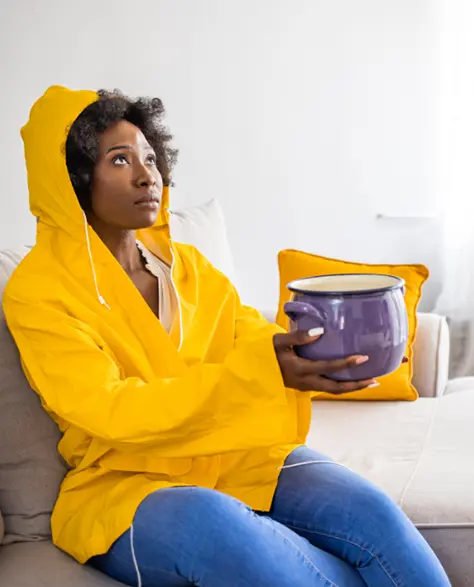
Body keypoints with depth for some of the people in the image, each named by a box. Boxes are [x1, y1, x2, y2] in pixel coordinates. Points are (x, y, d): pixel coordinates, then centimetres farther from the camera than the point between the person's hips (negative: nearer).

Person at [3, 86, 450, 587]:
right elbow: (113, 411, -18)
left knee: (371, 512, -22)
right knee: (214, 523, -37)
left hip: (233, 455, 5)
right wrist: (258, 371, -29)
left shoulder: (185, 265, 13)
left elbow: (253, 335, 6)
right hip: (127, 483, -4)